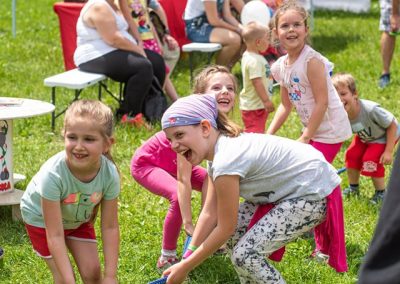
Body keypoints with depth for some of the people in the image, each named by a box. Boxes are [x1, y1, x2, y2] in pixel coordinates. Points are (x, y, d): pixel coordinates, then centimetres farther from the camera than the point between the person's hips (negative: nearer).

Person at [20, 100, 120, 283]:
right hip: (41, 218, -3)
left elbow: (110, 227, -20)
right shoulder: (52, 174, -41)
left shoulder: (109, 174, -31)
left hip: (78, 218, 3)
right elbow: (55, 236, -36)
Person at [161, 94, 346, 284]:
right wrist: (187, 259, 2)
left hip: (314, 194, -10)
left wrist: (185, 267, -9)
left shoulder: (226, 161, -27)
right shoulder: (218, 150, 2)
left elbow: (225, 229, -18)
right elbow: (210, 214, 4)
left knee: (245, 254, -14)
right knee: (235, 230, 8)